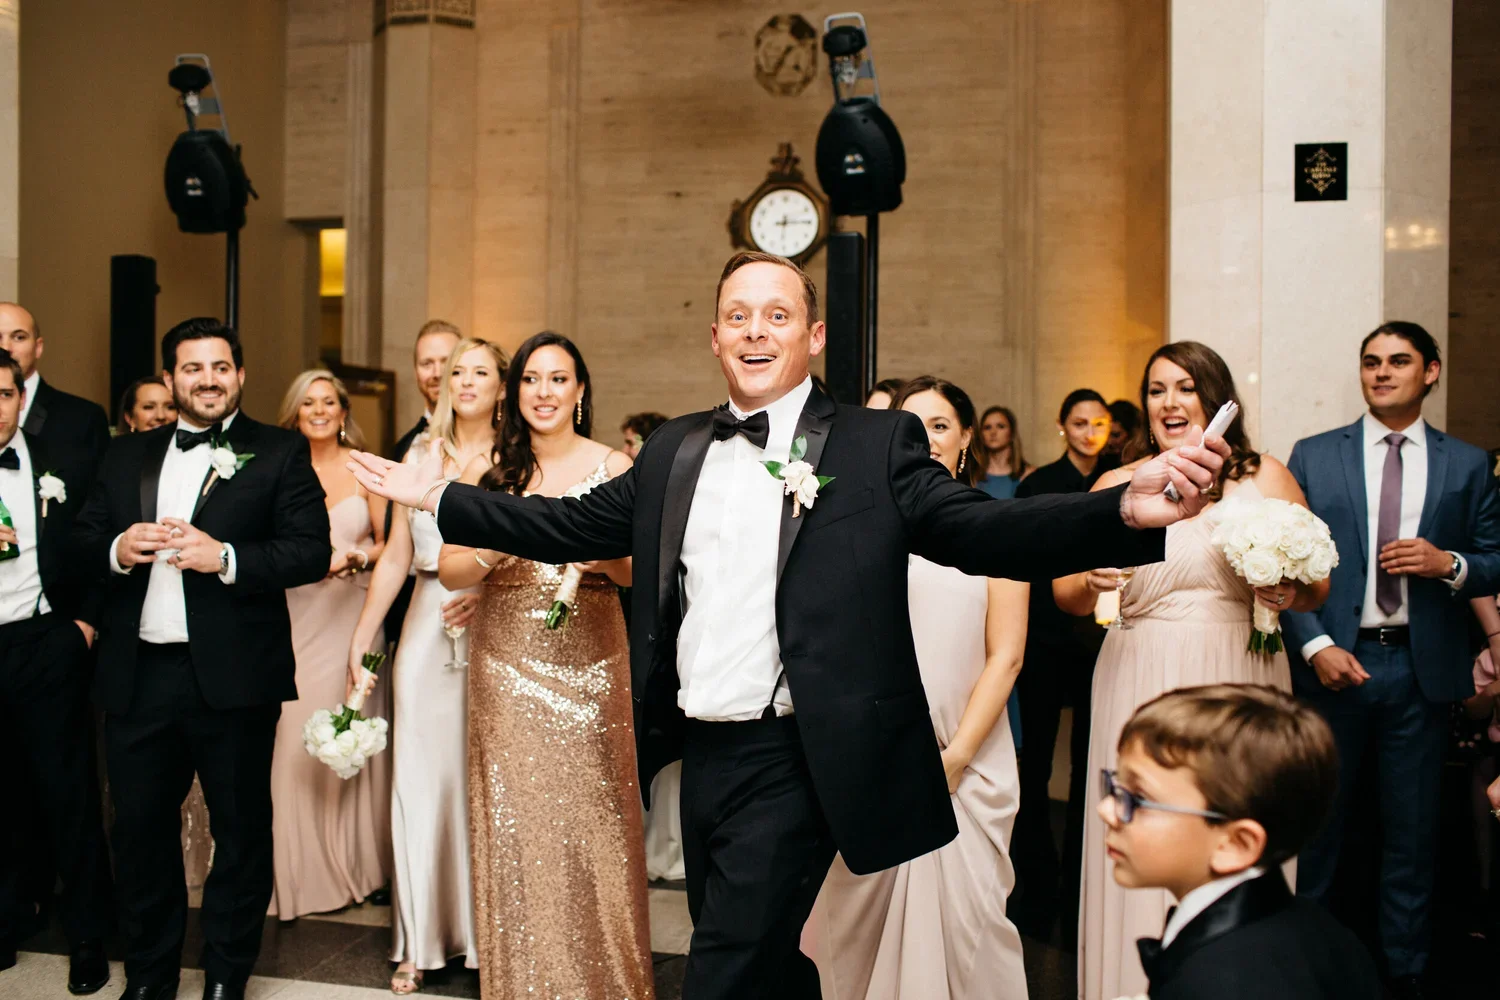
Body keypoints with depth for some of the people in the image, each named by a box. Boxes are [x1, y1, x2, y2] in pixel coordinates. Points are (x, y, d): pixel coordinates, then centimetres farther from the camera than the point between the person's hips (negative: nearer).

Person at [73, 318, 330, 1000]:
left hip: (232, 678, -4)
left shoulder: (279, 454, 0)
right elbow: (82, 540, 12)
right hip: (138, 675, 4)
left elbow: (312, 551, -9)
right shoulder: (127, 455, 14)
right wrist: (116, 549, -10)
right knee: (140, 828, 13)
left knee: (240, 830, 8)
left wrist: (225, 557, -21)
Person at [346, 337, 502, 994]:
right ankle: (421, 940, 17)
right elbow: (396, 555, 10)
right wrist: (362, 634, 7)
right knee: (420, 778, 6)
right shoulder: (421, 453, 10)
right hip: (426, 630, 3)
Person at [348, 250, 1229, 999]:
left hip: (793, 762, -6)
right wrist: (440, 497, 13)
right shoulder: (674, 452, 10)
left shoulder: (876, 445, -5)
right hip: (701, 753, 6)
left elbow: (985, 532, -15)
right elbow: (577, 524, 14)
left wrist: (1127, 512, -31)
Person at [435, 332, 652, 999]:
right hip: (505, 662, 2)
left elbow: (641, 573, 0)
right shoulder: (486, 470, 5)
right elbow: (448, 573, 4)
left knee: (588, 818, 0)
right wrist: (493, 550, -16)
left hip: (589, 664, -1)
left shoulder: (613, 467, 2)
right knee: (511, 819, 4)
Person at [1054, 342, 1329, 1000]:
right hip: (1141, 691, 0)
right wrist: (1091, 581, -14)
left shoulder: (1265, 477, 6)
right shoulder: (1118, 486, 6)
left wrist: (1291, 593, -12)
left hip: (1239, 690, 0)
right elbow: (1065, 594, 7)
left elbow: (1319, 587, 9)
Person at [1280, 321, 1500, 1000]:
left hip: (1422, 669, 1)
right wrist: (1315, 646, -11)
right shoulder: (1313, 457, 3)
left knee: (1412, 829, 10)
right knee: (1317, 823, 7)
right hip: (1334, 662, -1)